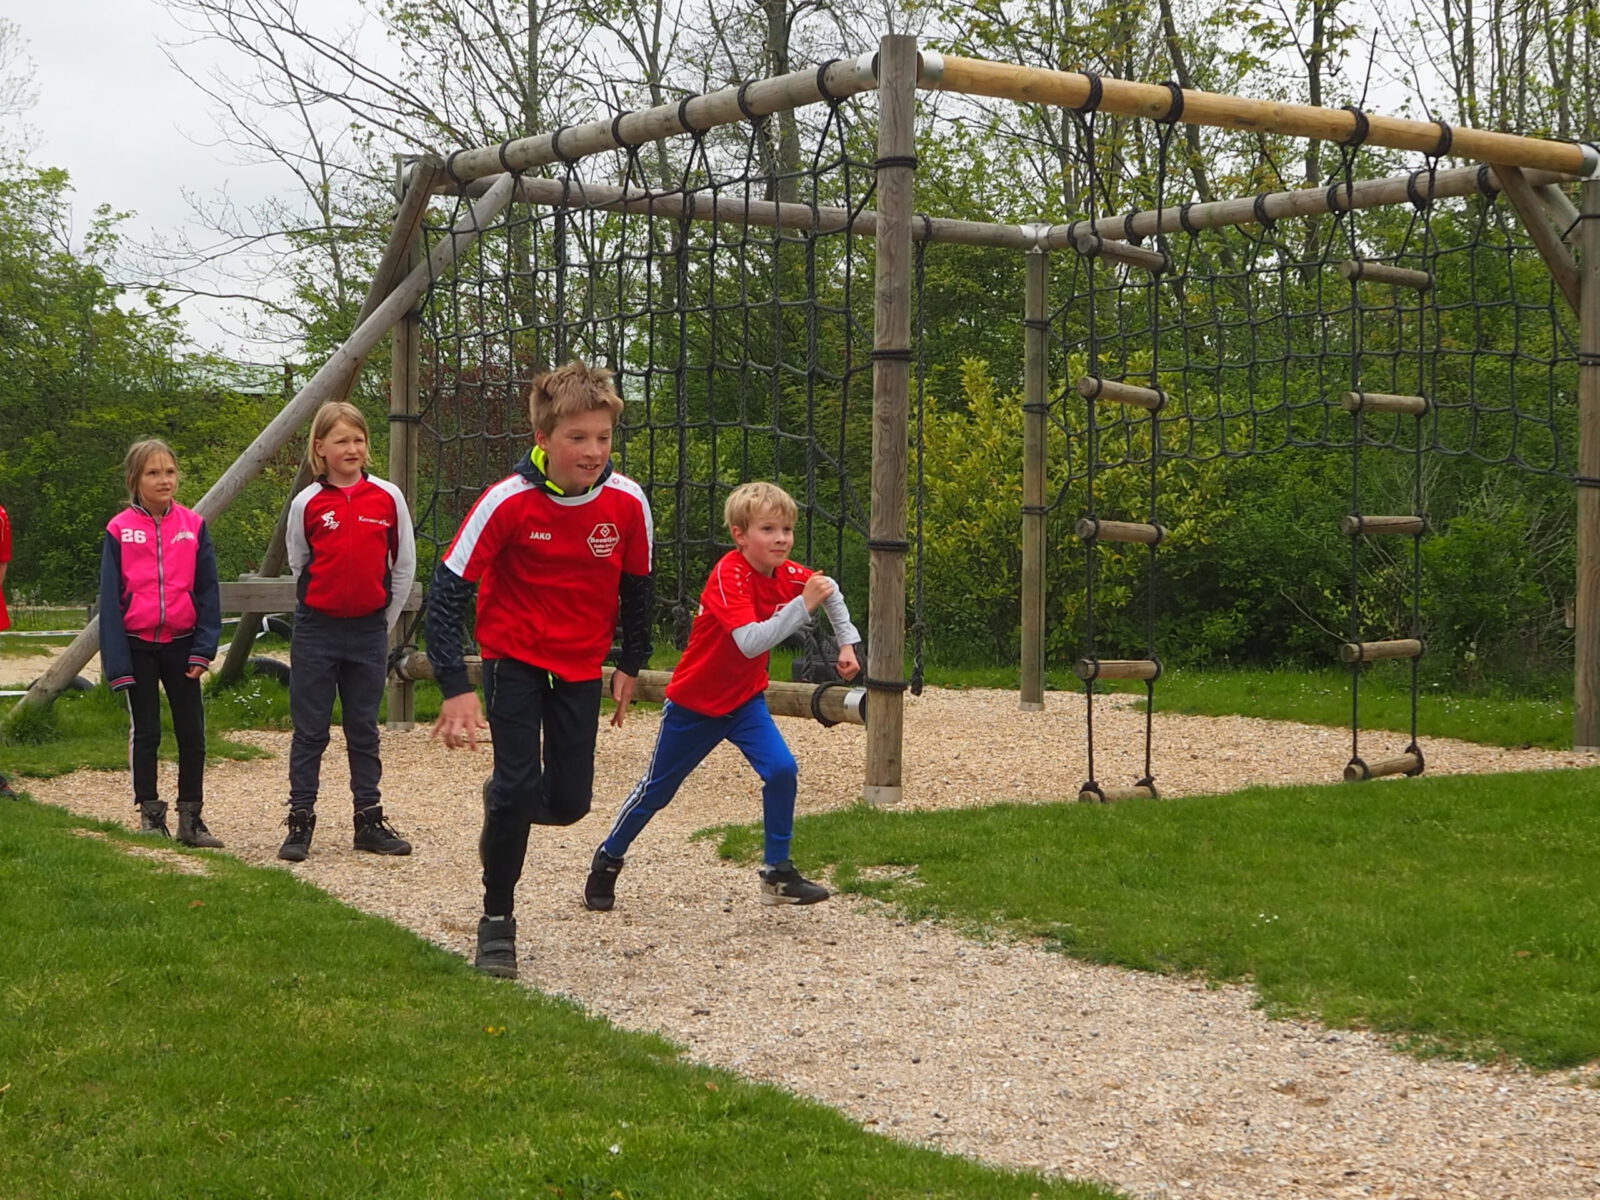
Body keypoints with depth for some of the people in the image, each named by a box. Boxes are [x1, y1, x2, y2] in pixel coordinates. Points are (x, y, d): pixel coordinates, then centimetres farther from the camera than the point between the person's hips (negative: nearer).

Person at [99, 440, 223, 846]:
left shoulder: (193, 526, 0)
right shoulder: (119, 530, -3)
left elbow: (208, 591, 3)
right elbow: (110, 598, -2)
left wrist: (204, 648, -5)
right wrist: (117, 662, -6)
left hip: (181, 644, 1)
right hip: (138, 645, -1)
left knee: (192, 733, 2)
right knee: (145, 732, 7)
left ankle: (191, 818, 10)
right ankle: (150, 815, 16)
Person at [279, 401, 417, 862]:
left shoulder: (387, 497, -2)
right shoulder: (307, 503, -3)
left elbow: (404, 567, 6)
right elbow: (299, 565, 10)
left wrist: (383, 621, 8)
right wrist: (322, 606, 11)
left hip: (369, 630, 1)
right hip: (317, 631, -1)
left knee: (364, 731, 10)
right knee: (310, 731, 4)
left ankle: (369, 820, 17)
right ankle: (300, 822, 10)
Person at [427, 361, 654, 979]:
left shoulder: (628, 502, -13)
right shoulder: (508, 501, -22)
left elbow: (637, 586, 5)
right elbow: (447, 587, -19)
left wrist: (631, 665, 11)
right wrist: (455, 686, -25)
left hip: (581, 664, 3)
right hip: (514, 657, -3)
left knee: (568, 802, 1)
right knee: (519, 787, -13)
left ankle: (505, 800, 37)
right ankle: (497, 920, 7)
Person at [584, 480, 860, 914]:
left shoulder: (788, 574, -8)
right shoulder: (729, 576, -30)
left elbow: (830, 591, 14)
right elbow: (751, 642, -43)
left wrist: (847, 643, 6)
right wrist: (803, 605, -46)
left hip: (745, 699, 5)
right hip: (694, 702, -5)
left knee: (781, 770, -15)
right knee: (657, 788, 10)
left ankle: (778, 874, -3)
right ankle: (607, 860, 32)